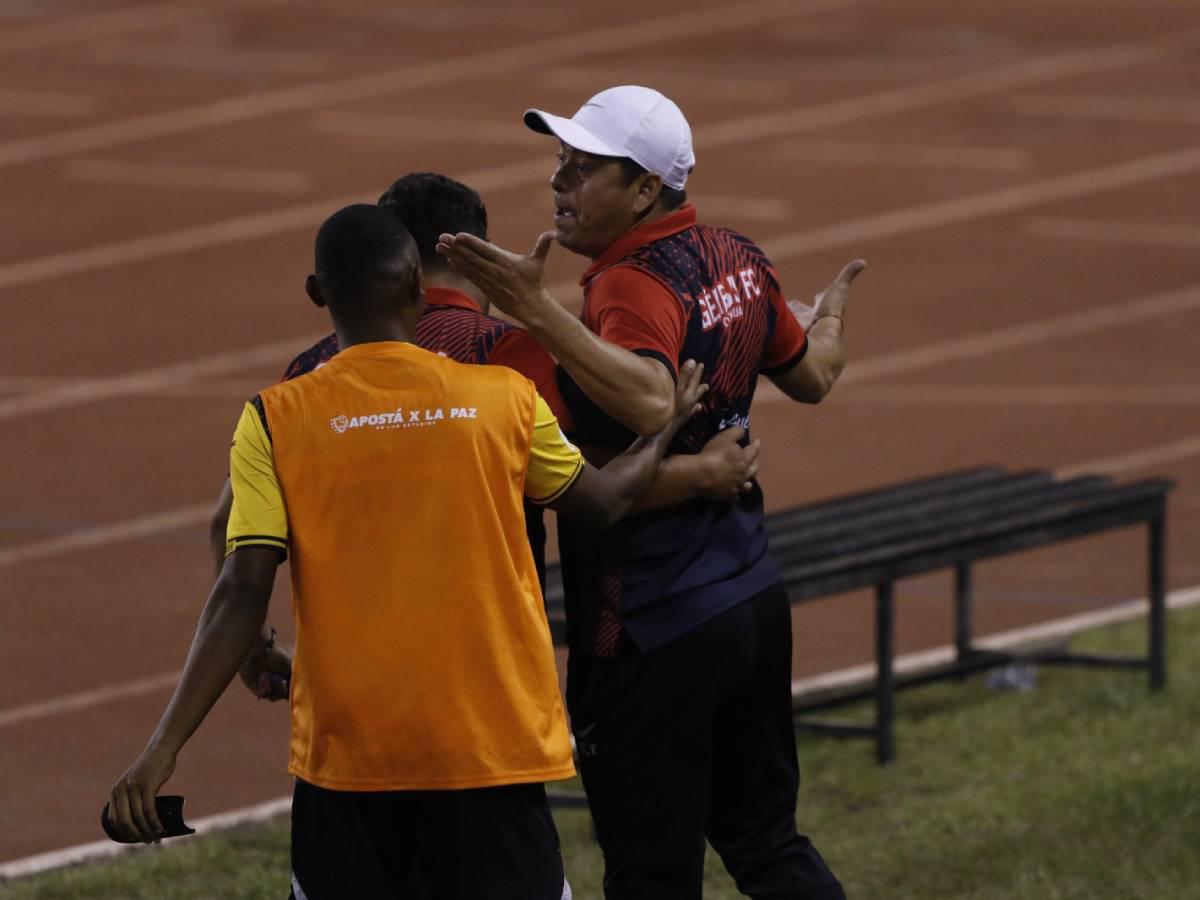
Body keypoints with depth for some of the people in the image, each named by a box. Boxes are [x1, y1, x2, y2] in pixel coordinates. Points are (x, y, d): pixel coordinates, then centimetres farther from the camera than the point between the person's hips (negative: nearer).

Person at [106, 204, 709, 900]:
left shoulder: (276, 422, -5)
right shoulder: (508, 400, -1)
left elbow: (242, 597, -10)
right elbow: (604, 502, 16)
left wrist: (164, 749, -8)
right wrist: (667, 432, 36)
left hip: (346, 750, 0)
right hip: (494, 744, 0)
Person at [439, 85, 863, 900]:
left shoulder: (634, 285, -21)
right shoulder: (737, 260, 5)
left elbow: (653, 403, -41)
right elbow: (811, 377, 21)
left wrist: (540, 312, -45)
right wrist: (833, 312, 43)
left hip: (655, 633, -9)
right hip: (754, 602, 9)